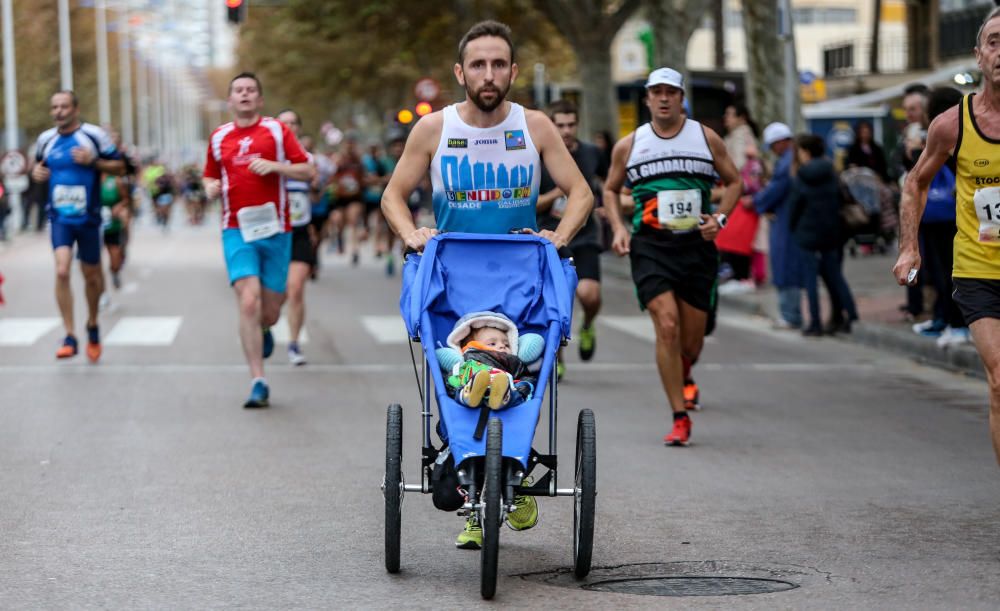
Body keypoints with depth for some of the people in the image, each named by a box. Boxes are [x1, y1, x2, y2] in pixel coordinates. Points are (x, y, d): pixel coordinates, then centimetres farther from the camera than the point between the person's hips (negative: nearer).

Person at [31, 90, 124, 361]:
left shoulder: (94, 135, -7)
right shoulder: (46, 139, 5)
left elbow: (120, 167, -4)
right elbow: (39, 164, 23)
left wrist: (93, 161, -20)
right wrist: (36, 172, 0)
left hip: (87, 217, -1)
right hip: (60, 217, 2)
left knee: (91, 275, 11)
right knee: (61, 271, -17)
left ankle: (92, 325, 38)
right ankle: (70, 337, -13)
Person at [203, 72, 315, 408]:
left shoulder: (277, 131, 4)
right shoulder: (219, 137, 10)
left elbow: (307, 171, 1)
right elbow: (210, 176, 23)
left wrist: (273, 166, -14)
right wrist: (210, 188, 0)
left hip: (274, 230, 0)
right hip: (237, 231, 0)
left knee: (270, 312, 5)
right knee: (248, 303, -16)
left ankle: (264, 331, 44)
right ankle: (258, 383, -12)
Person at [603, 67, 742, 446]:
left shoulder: (706, 138, 6)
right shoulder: (629, 145, 6)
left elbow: (734, 181, 15)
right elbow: (610, 189, 19)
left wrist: (719, 218, -1)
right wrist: (618, 228, 4)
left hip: (697, 245, 1)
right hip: (650, 245, -1)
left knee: (691, 342, 5)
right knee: (667, 326, -18)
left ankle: (681, 376, 43)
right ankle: (680, 418, -11)